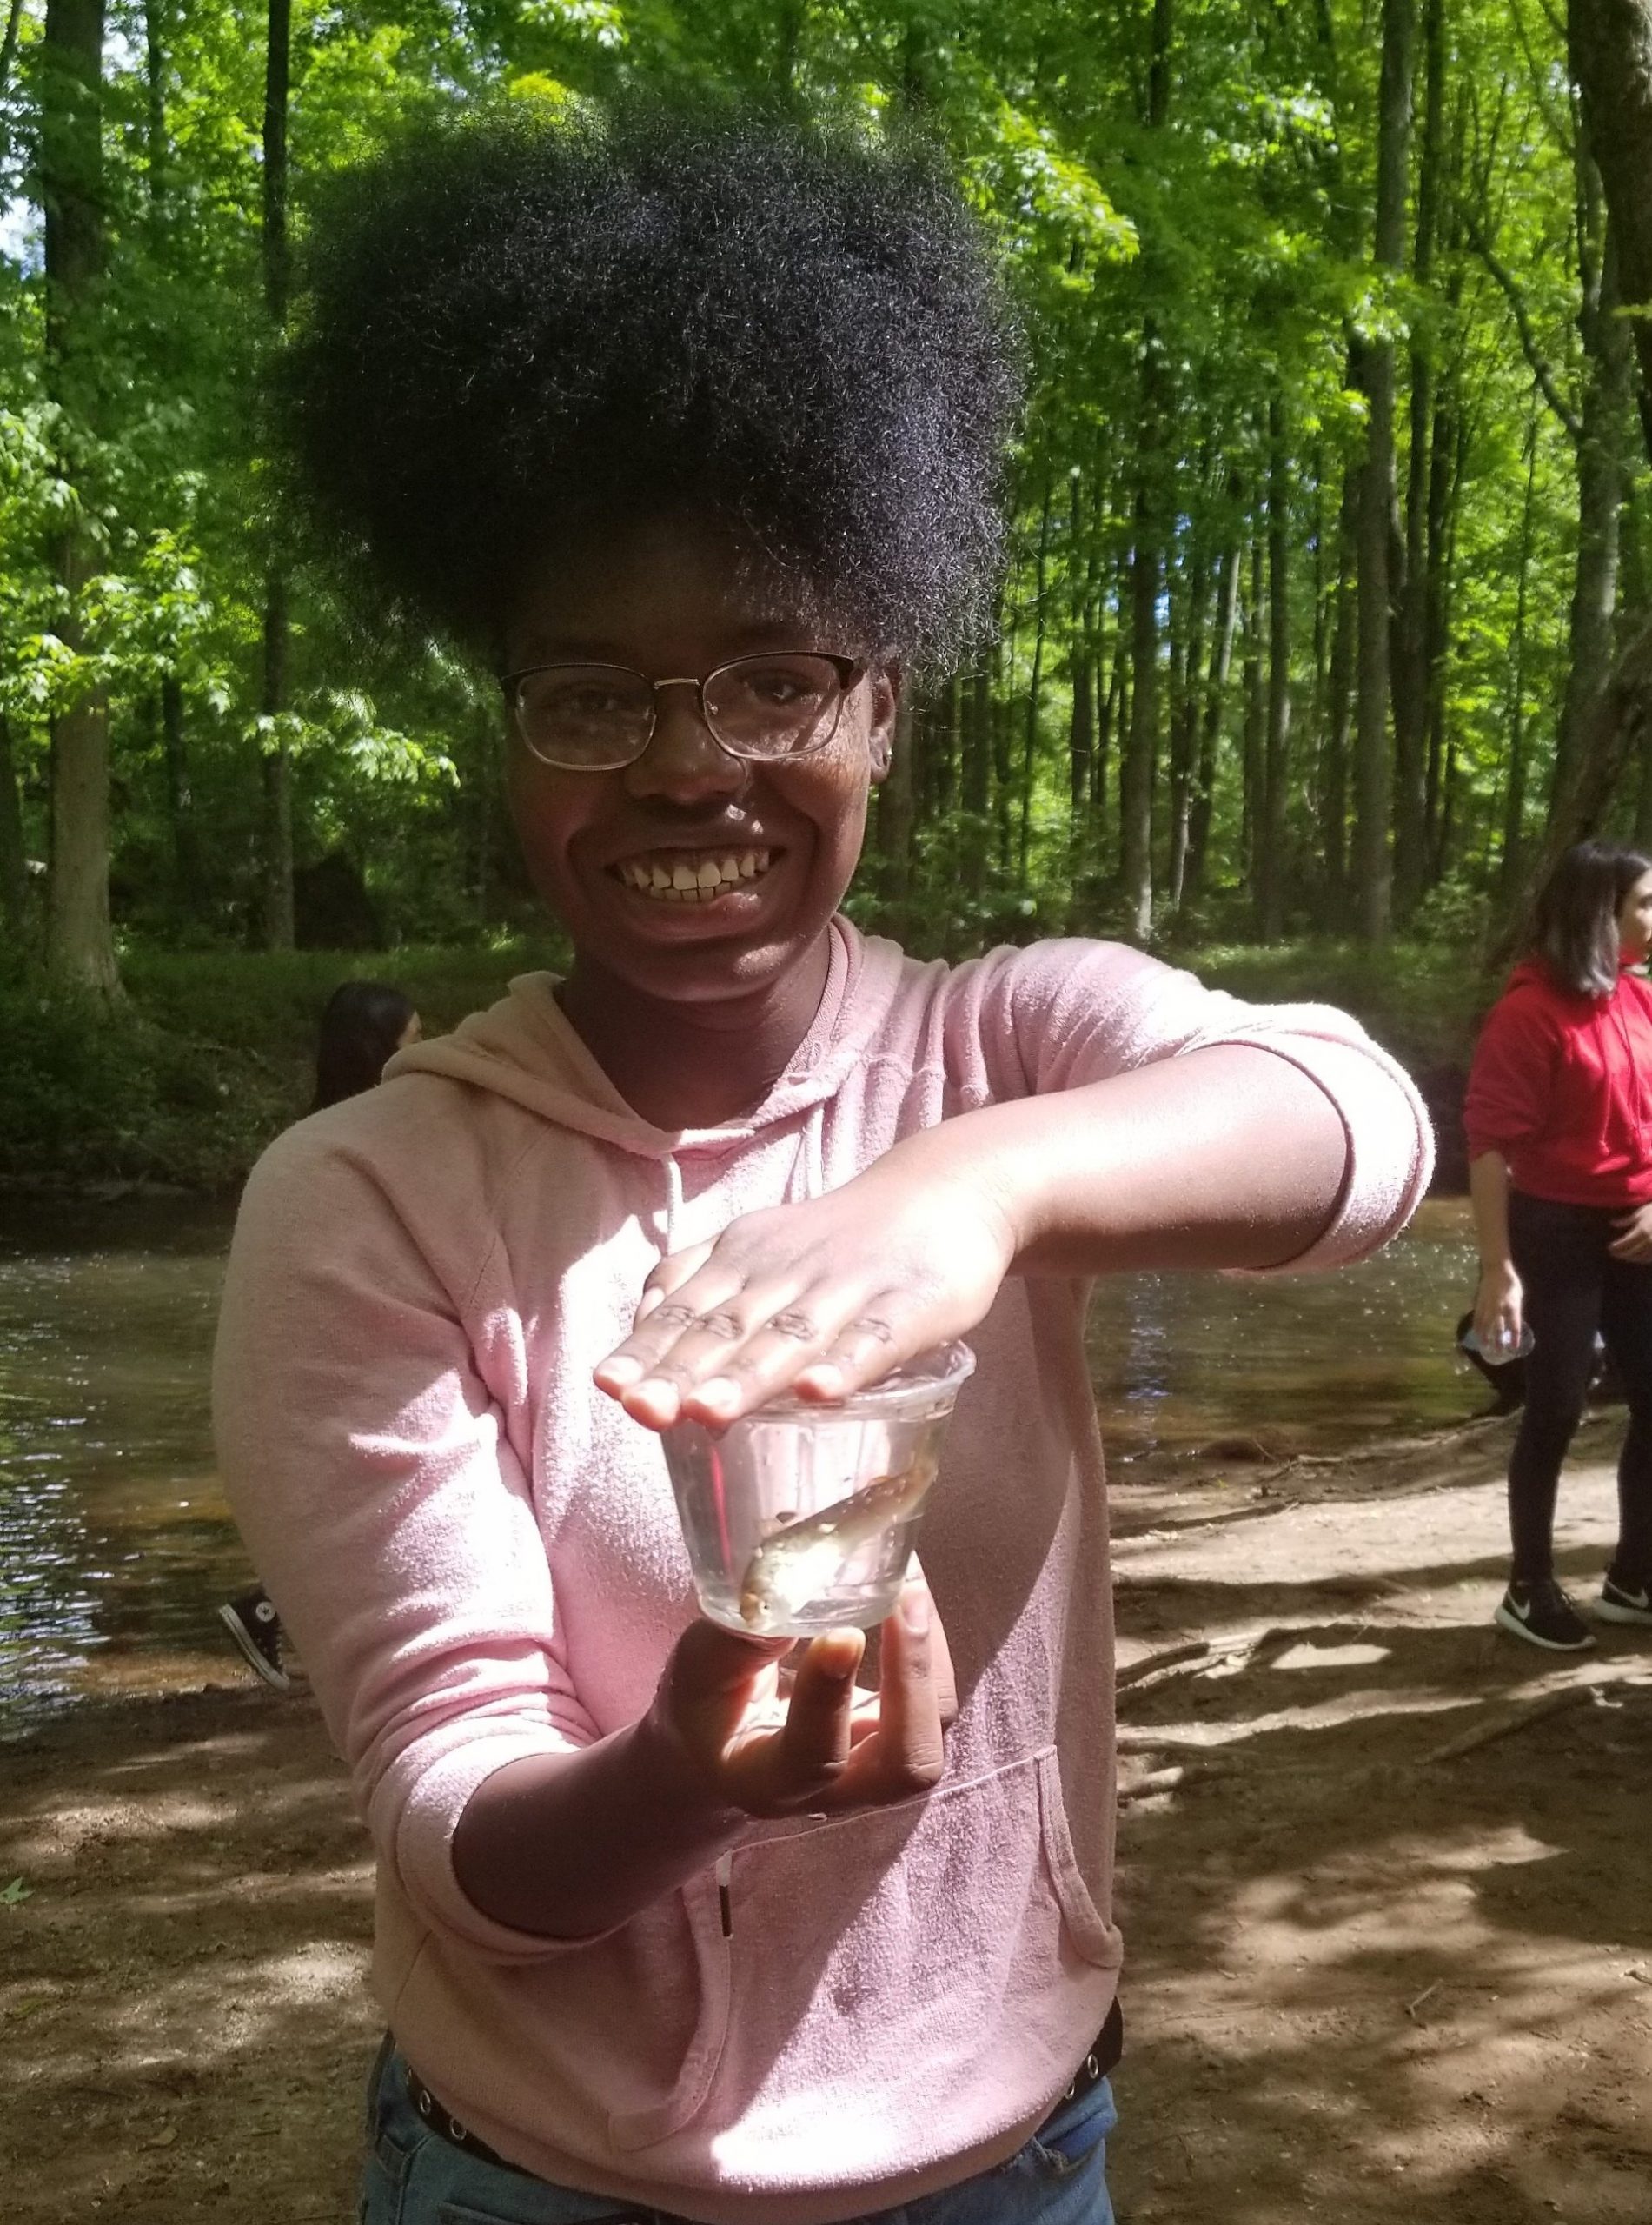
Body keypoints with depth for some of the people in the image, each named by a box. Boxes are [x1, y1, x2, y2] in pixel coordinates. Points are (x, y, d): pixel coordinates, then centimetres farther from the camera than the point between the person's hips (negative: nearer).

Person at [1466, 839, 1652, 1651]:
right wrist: (1499, 1267, -20)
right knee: (1557, 1410, 0)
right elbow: (1489, 1141, -17)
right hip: (1558, 1231, -7)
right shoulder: (1530, 1011, -15)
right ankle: (1530, 1591, 15)